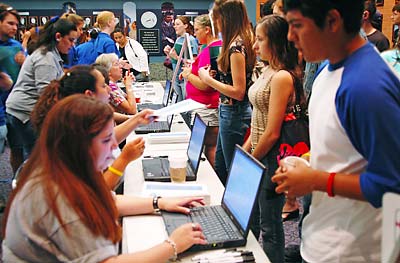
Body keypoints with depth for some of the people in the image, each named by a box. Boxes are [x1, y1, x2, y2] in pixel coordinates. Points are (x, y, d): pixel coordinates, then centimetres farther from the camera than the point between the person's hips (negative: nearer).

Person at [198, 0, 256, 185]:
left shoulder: (236, 46, -21)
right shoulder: (242, 41, 8)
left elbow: (238, 91, -23)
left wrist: (208, 80, -15)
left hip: (234, 114, -10)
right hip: (229, 112, 10)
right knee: (220, 168, 21)